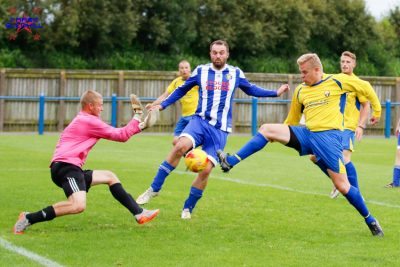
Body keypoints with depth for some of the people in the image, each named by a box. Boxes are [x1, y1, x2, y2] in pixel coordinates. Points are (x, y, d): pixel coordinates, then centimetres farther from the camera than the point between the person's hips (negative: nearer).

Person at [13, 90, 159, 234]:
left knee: (110, 177, 22)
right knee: (79, 205, -31)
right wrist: (137, 114, 10)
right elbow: (122, 136, 1)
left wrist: (139, 127, 26)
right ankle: (27, 219, -26)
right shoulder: (89, 121, -5)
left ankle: (139, 213, 20)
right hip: (65, 167, -11)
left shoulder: (81, 120, 25)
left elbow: (117, 132, 30)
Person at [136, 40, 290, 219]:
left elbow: (251, 90, 23)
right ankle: (154, 189, -20)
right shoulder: (201, 71, 4)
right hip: (200, 122, -1)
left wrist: (276, 93, 15)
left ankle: (187, 208, 11)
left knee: (206, 169, -9)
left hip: (220, 130, 1)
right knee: (180, 146, -30)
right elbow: (181, 90, 16)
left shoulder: (235, 73, 7)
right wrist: (162, 105, 10)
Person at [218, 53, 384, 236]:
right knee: (267, 129, -12)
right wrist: (280, 138, 24)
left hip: (329, 136, -5)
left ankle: (370, 220, 9)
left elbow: (364, 88, 12)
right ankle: (231, 162, -16)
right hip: (306, 134, 5)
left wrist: (377, 109, 19)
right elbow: (291, 121, 25)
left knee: (342, 186, -9)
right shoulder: (300, 91, 13)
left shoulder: (337, 81, 0)